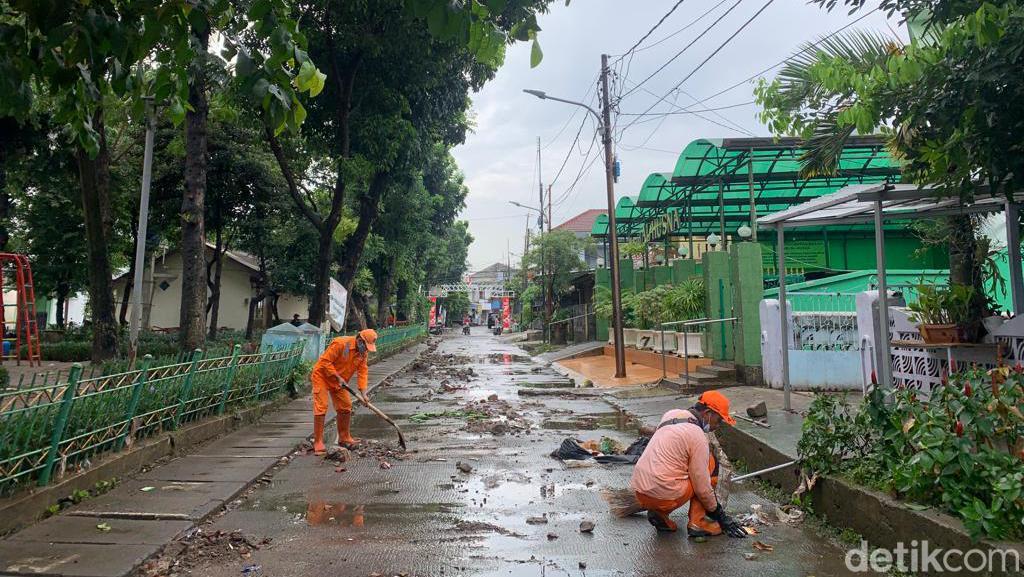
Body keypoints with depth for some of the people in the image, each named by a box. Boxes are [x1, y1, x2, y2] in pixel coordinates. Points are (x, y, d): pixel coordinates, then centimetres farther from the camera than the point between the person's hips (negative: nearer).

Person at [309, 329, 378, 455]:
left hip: (339, 381, 7)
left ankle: (344, 438, 22)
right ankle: (318, 443, -6)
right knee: (321, 408, -11)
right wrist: (338, 377, -25)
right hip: (322, 376, -7)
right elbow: (325, 362, -26)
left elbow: (363, 371, -8)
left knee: (345, 407, 8)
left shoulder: (364, 352, -6)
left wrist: (363, 392, -17)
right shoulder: (340, 344, -29)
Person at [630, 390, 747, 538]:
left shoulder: (670, 415, 12)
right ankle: (698, 523, 6)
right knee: (710, 462, 8)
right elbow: (702, 487, -8)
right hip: (663, 495, -7)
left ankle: (659, 513, 13)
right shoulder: (697, 435, -11)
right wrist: (718, 512, 7)